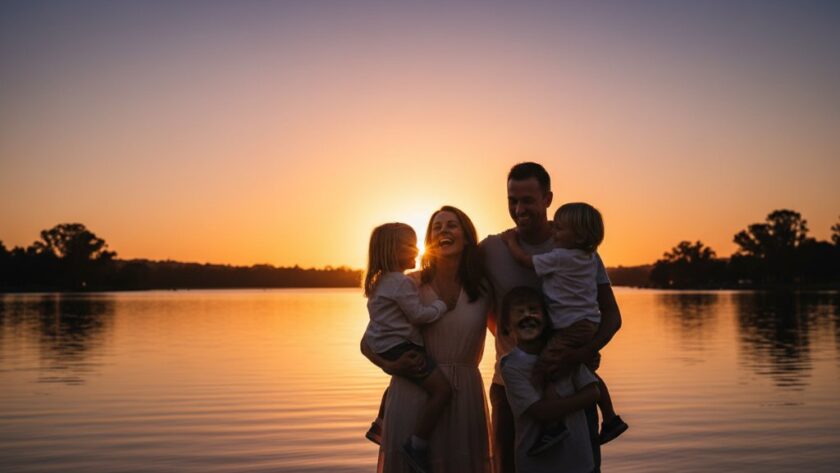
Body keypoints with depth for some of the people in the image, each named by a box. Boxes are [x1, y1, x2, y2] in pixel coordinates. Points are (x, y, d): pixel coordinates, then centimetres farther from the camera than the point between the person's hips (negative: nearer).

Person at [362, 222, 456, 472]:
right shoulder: (402, 282, -17)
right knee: (442, 388, -15)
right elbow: (418, 314, -18)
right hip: (400, 348, -11)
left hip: (385, 345, 11)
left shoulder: (380, 281, 15)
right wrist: (441, 304, -5)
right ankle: (417, 446, -12)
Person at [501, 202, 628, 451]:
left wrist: (510, 240, 7)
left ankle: (555, 424, -16)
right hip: (589, 326, 10)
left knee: (542, 372, -12)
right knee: (588, 374, 25)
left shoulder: (560, 257, -16)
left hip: (571, 329, -10)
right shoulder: (588, 257, 9)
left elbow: (524, 259, -9)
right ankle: (610, 420, 33)